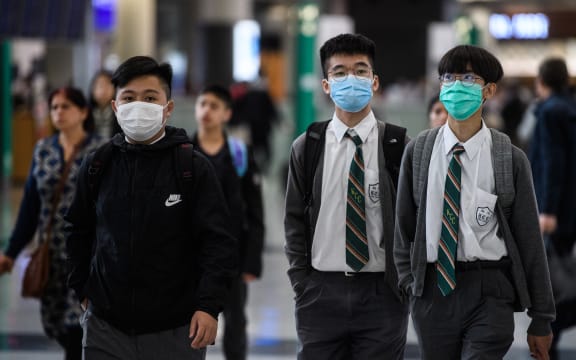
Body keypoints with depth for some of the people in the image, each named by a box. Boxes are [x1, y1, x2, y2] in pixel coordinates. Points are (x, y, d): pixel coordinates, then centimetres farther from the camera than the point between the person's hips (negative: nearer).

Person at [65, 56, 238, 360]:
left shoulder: (194, 169, -3)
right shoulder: (97, 166, 5)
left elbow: (217, 242, -7)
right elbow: (80, 232, 16)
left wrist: (209, 305, -16)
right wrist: (82, 289, 10)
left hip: (175, 331, -2)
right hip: (106, 326, 2)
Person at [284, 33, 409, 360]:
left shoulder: (399, 146, 0)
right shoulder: (306, 148, 6)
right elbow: (295, 221, 9)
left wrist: (404, 284, -2)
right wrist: (302, 284, 2)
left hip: (382, 294, -1)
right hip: (321, 293, 1)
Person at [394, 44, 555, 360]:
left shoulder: (510, 159, -3)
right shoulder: (418, 151, 5)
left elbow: (529, 239, -1)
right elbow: (403, 223, 11)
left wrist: (541, 319, 0)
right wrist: (408, 280, 1)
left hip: (489, 291, -3)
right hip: (431, 291, 3)